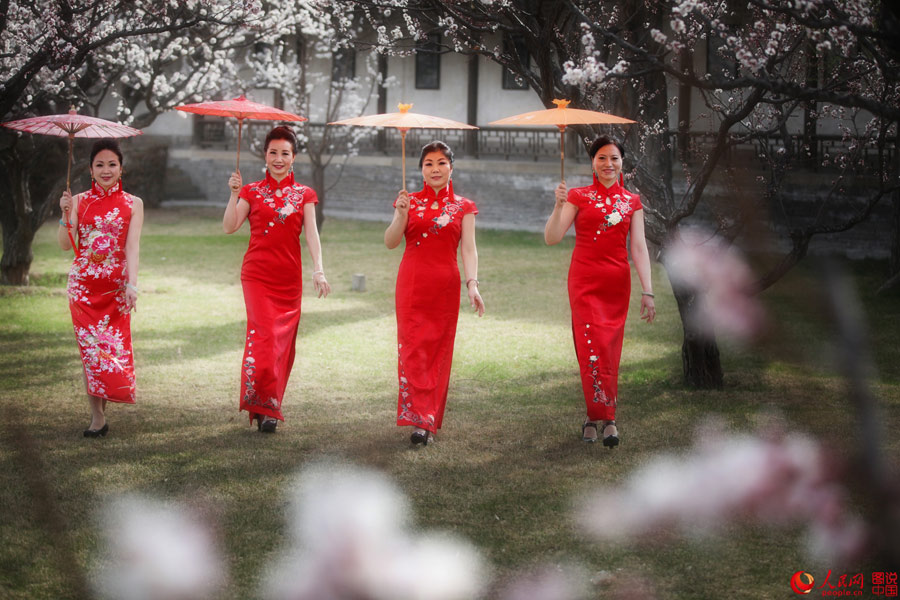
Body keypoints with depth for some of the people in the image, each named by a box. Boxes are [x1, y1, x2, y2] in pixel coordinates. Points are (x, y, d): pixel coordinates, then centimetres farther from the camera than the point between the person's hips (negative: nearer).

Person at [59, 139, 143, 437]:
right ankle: (97, 416, 1)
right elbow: (65, 244, 0)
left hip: (116, 286, -1)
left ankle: (100, 408, 18)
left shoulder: (133, 204, 4)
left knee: (114, 346, -2)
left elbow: (132, 246, -6)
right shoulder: (79, 201, 6)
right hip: (83, 284, 1)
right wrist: (65, 214, -15)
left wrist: (132, 284, -17)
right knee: (90, 346, -2)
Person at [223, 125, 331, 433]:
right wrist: (234, 194, -16)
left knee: (283, 341, 5)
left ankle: (269, 406, 19)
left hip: (289, 277, 2)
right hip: (257, 274, -2)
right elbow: (229, 227, -5)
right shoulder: (252, 192, 6)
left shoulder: (304, 195, 8)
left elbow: (311, 234, -3)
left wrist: (318, 270, -17)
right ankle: (264, 407, -10)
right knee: (265, 334, -16)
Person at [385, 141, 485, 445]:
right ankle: (419, 420, -14)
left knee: (439, 352, 2)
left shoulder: (463, 207, 8)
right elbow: (390, 242, 0)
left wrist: (472, 284, -14)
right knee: (412, 349, -9)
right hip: (411, 283, 0)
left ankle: (429, 422, 9)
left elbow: (468, 249, 0)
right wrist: (401, 214, -15)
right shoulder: (411, 201, 8)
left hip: (445, 286, 1)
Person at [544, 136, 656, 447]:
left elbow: (639, 247, 6)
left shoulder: (632, 202, 10)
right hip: (584, 281, -2)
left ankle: (595, 417, 10)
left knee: (610, 350, 2)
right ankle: (606, 418, -8)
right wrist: (559, 205, -18)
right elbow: (551, 238, -3)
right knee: (593, 346, -11)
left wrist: (647, 291, -1)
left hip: (617, 282, 2)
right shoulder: (579, 196, 4)